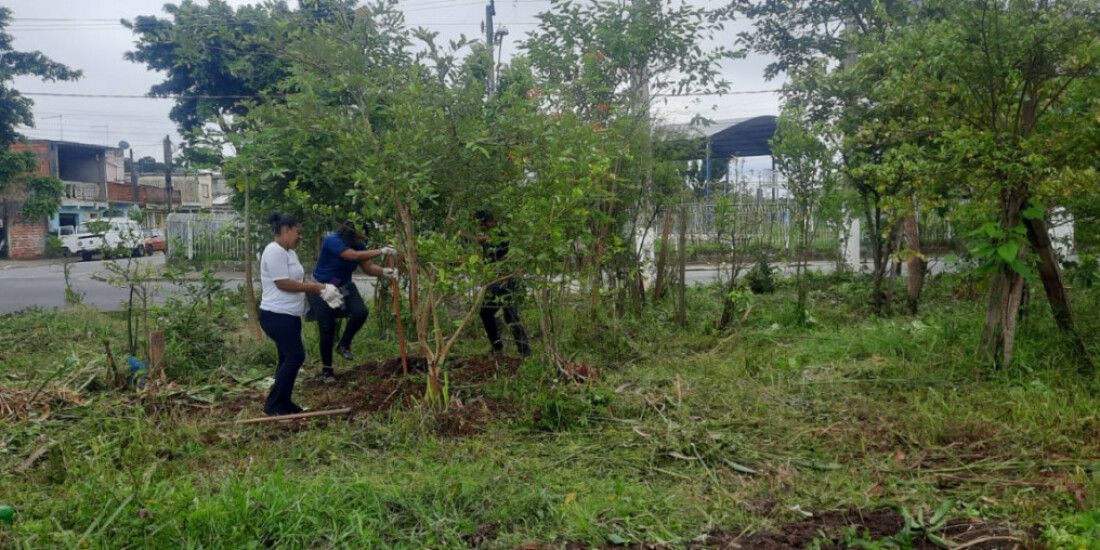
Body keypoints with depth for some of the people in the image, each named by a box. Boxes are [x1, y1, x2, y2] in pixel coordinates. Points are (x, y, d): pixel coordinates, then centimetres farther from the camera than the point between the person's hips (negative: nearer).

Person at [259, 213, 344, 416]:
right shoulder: (275, 251, -16)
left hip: (289, 315, 10)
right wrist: (317, 287, -17)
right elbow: (283, 283, -22)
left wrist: (321, 289, 2)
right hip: (277, 315, -10)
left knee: (289, 358, 12)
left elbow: (296, 282, 17)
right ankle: (273, 405, -3)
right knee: (295, 356, -10)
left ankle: (283, 403, 20)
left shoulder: (289, 252, 16)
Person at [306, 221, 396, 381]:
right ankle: (326, 368, 18)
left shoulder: (358, 245, -4)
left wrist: (383, 271, -32)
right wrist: (381, 251, -40)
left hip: (344, 287, 5)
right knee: (327, 332, -2)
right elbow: (353, 256, -39)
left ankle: (344, 345, 2)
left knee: (361, 312, -22)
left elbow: (369, 267, -11)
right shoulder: (332, 241, -25)